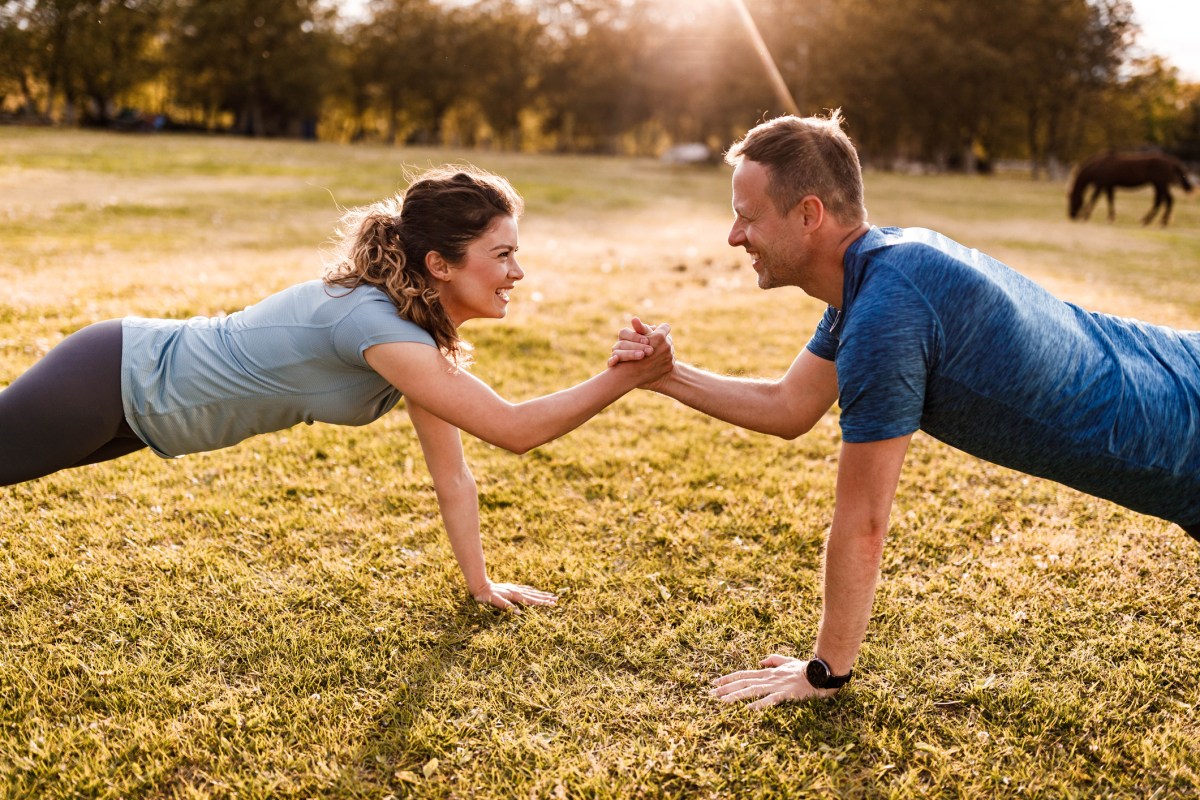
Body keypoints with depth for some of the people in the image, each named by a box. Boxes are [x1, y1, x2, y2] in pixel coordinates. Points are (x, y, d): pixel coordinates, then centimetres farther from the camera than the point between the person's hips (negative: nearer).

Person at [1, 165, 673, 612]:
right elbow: (514, 429, -36)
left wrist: (480, 582, 3)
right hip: (110, 380, -8)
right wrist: (629, 377, -33)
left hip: (144, 396, 8)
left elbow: (452, 474, 2)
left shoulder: (424, 332, -5)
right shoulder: (373, 323, -34)